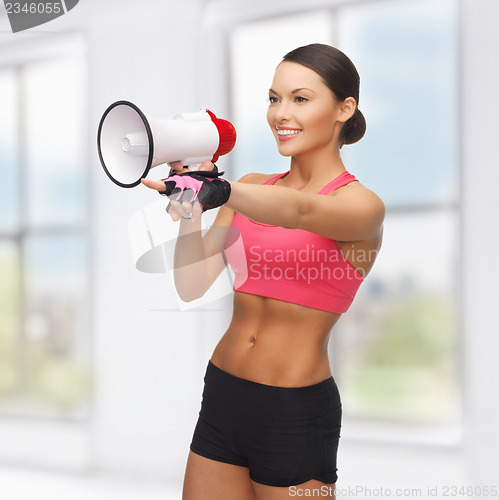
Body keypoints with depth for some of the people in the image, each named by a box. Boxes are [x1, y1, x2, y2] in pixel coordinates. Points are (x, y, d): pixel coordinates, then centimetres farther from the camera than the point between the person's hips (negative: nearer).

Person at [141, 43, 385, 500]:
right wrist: (191, 201, -13)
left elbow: (300, 211, -31)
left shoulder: (362, 204, -8)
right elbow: (193, 285, 0)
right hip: (222, 396, 5)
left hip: (296, 414, -5)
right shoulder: (251, 188, 8)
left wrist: (219, 190, -47)